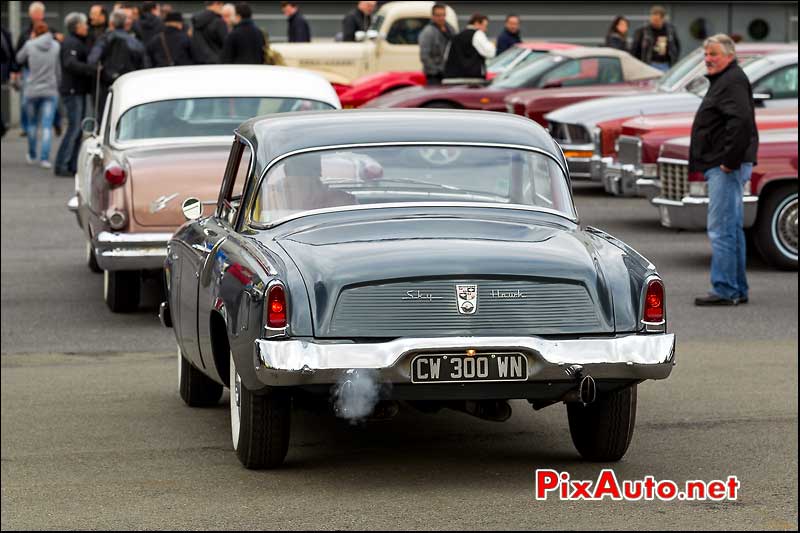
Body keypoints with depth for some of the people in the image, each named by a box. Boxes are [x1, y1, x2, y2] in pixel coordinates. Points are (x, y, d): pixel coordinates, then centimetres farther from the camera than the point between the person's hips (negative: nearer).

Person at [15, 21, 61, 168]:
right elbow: (59, 69, 3)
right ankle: (44, 157, -13)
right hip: (50, 90, 0)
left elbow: (19, 59, 12)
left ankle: (32, 155, 28)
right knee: (47, 125, -3)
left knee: (32, 123, 18)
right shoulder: (56, 46, -2)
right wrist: (58, 85, 17)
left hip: (32, 90, 0)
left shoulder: (30, 45, -6)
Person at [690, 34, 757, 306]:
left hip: (726, 168, -11)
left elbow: (741, 121, -27)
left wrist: (729, 159, -25)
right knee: (732, 228, 14)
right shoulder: (724, 80, 20)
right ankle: (738, 290, 19)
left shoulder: (732, 82, -14)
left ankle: (725, 291, -10)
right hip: (724, 166, 11)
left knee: (721, 230, -11)